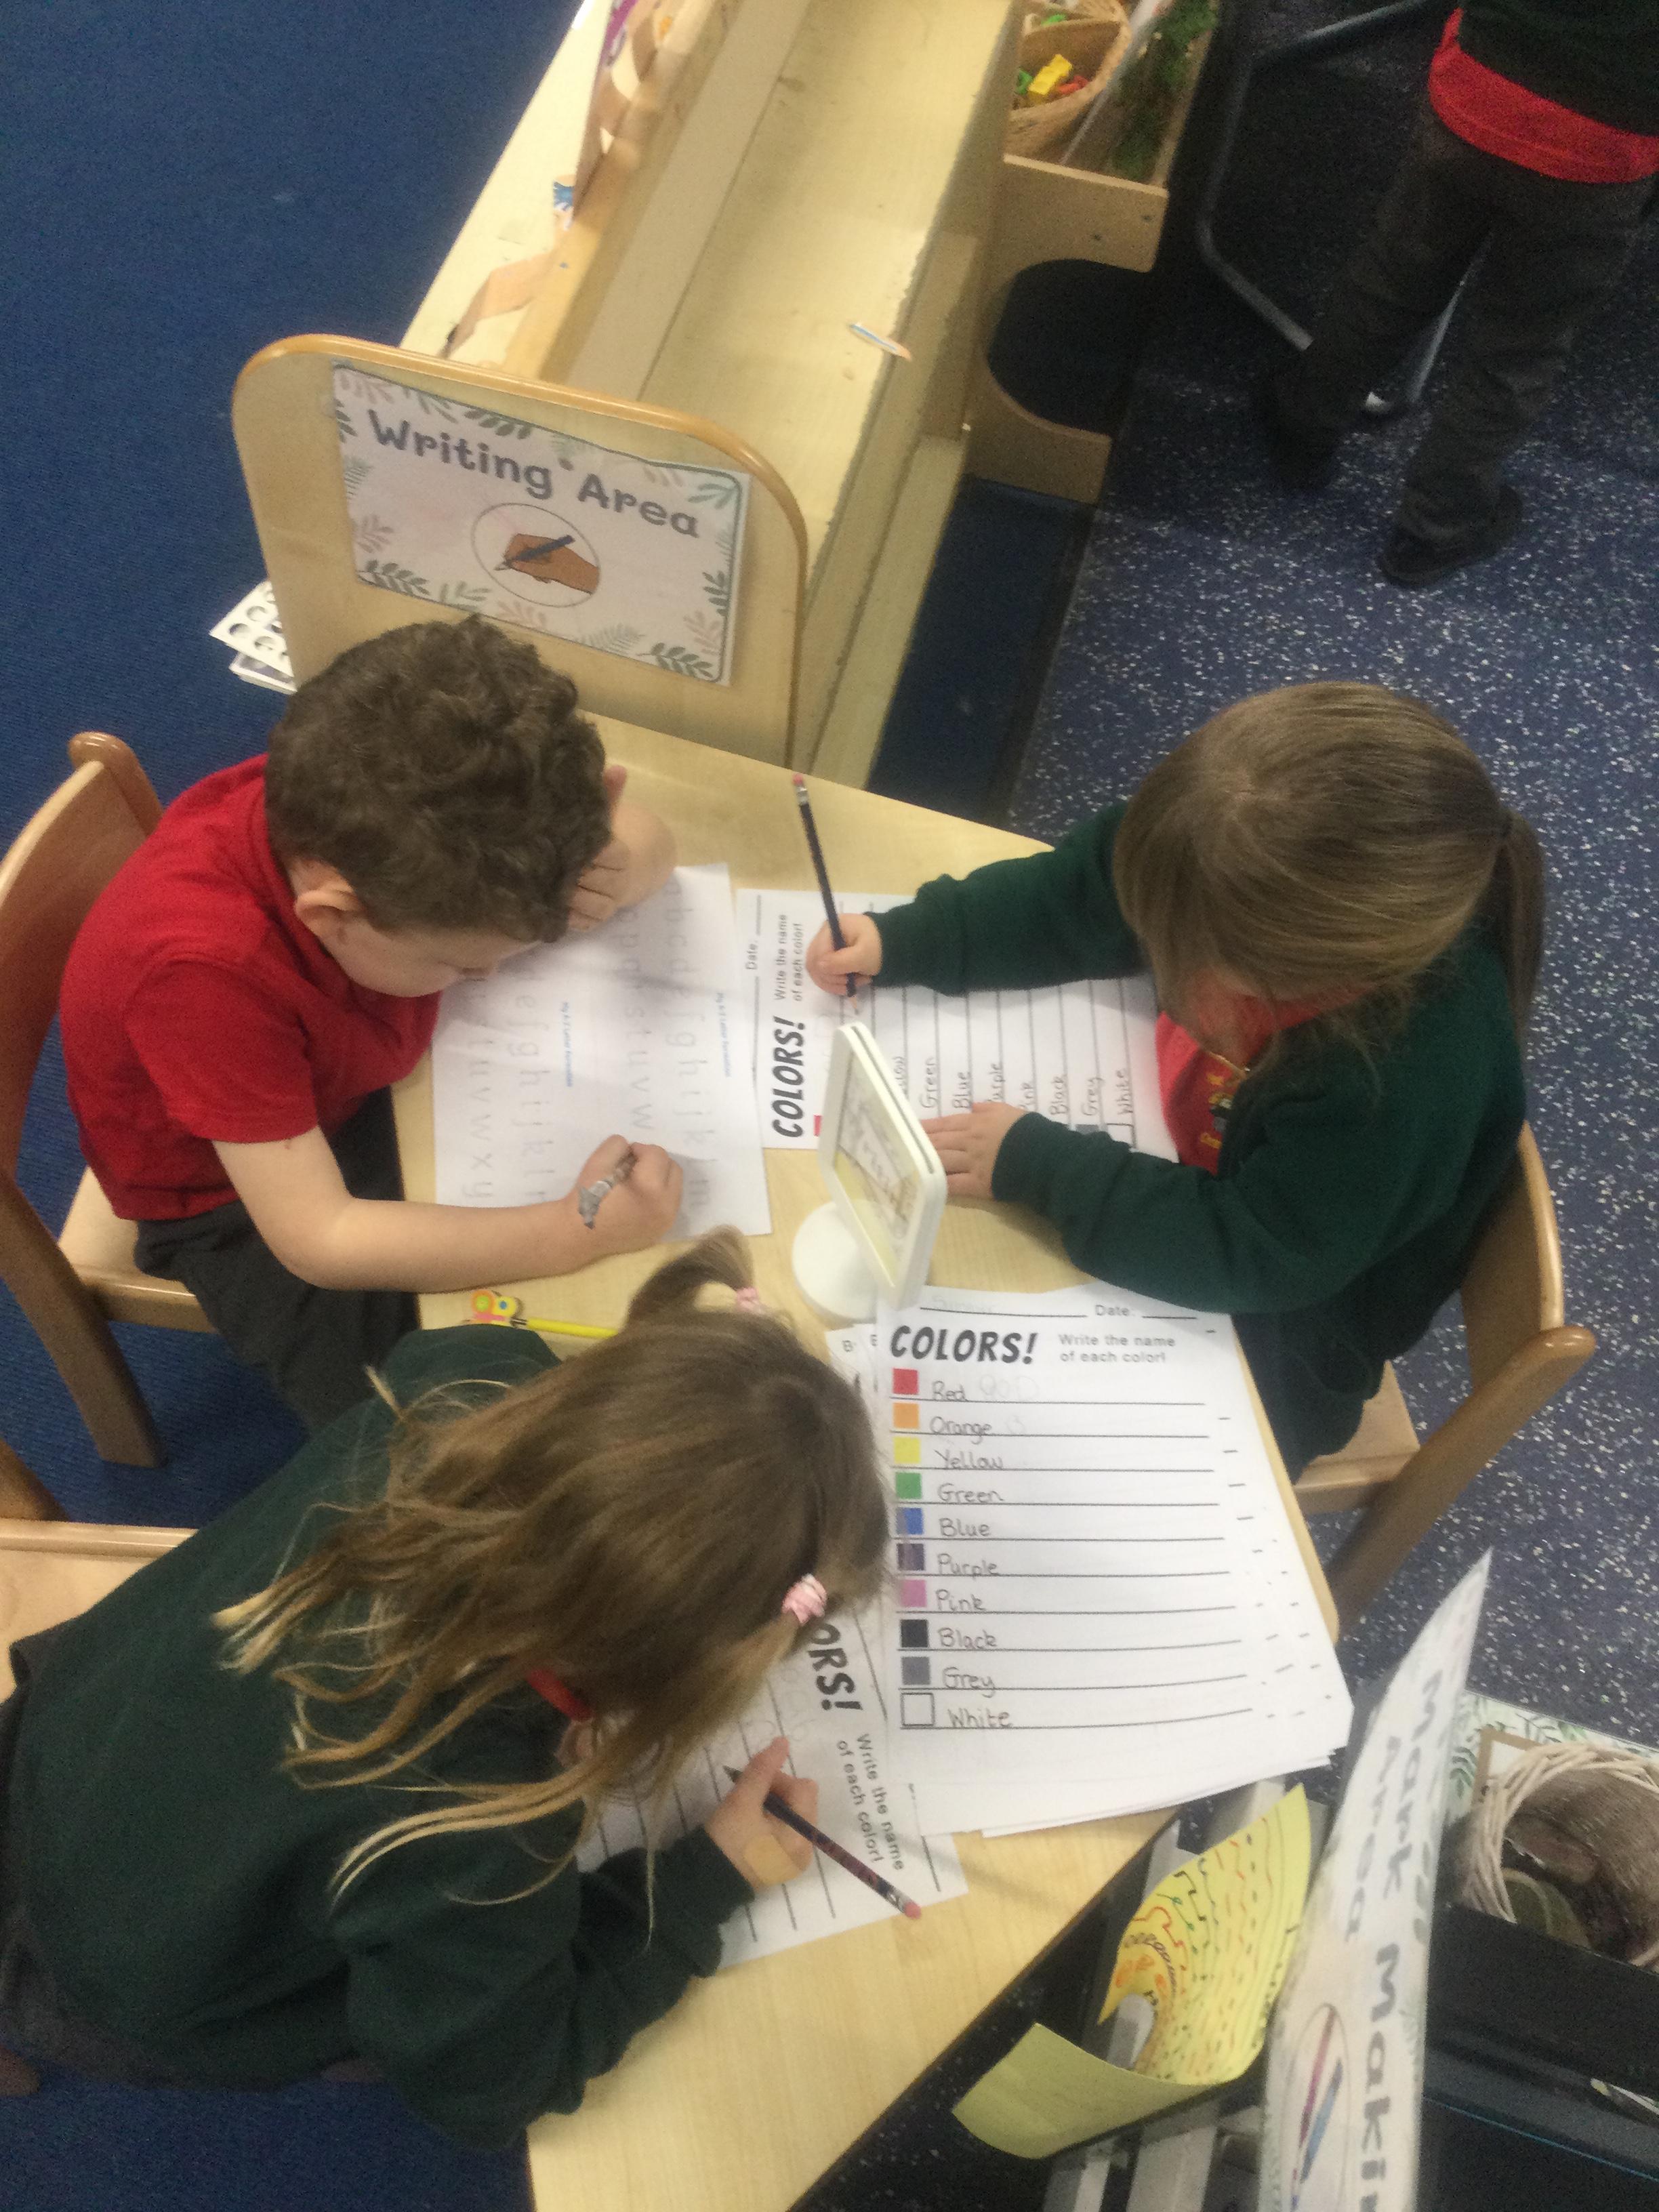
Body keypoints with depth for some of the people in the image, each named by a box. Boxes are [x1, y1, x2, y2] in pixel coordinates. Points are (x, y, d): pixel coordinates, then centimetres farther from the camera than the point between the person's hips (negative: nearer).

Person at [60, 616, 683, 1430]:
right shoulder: (203, 966, -41)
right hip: (239, 1195, -5)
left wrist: (609, 872, -37)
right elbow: (318, 1238, -39)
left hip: (362, 1076, 6)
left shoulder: (355, 806, -25)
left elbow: (646, 843, -14)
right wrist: (572, 1234, -45)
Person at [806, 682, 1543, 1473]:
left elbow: (1246, 1256, -32)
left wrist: (1035, 1165, -29)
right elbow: (1077, 900, -8)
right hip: (1165, 1158, 6)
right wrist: (902, 941, -14)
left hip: (1255, 1350, -6)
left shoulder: (1415, 1080, -40)